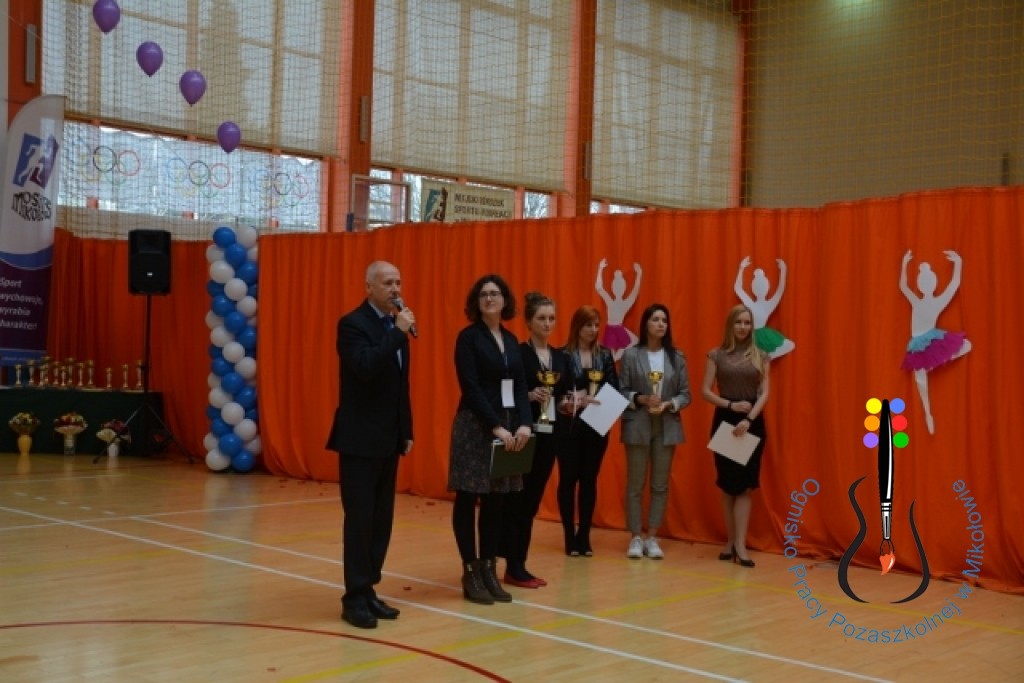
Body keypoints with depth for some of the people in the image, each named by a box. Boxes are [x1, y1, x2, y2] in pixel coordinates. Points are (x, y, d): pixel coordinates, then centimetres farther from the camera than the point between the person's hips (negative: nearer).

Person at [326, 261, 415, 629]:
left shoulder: (396, 326, 13)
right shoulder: (353, 324, -11)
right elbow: (365, 367, -28)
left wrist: (407, 430, 15)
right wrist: (398, 332, -24)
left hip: (388, 440, 8)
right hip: (359, 439, -8)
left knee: (381, 520, 10)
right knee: (360, 519, -5)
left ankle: (367, 590, 18)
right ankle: (355, 598, 3)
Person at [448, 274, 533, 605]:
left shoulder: (511, 340, 13)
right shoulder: (468, 337, -6)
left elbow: (520, 386, 9)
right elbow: (471, 388, -13)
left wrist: (524, 423, -7)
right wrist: (496, 426, -19)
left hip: (510, 427, 6)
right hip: (476, 426, -6)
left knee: (496, 501, 9)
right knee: (468, 500, 0)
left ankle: (489, 569, 16)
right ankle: (471, 572, 6)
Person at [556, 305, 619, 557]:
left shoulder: (605, 354, 7)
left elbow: (614, 388, 4)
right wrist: (578, 400, -24)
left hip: (597, 426, 4)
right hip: (570, 425, -4)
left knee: (590, 479, 8)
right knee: (568, 479, 3)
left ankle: (584, 536, 16)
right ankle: (570, 536, 10)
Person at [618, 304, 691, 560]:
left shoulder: (677, 357, 5)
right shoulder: (631, 354, -2)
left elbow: (685, 394, 5)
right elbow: (621, 391, -2)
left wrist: (669, 404, -13)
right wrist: (640, 399, -18)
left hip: (667, 427, 2)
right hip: (637, 425, -2)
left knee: (660, 485, 6)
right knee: (635, 484, 2)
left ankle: (652, 538, 15)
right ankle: (635, 538, 11)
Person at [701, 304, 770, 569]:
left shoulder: (761, 357, 5)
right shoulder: (716, 355, 2)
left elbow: (765, 393, -1)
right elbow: (705, 391, -1)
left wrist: (749, 419, -15)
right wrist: (730, 405, -16)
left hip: (753, 423, 0)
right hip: (724, 421, 0)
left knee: (745, 485, -3)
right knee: (728, 485, 6)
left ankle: (739, 544, -5)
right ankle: (731, 541, 15)